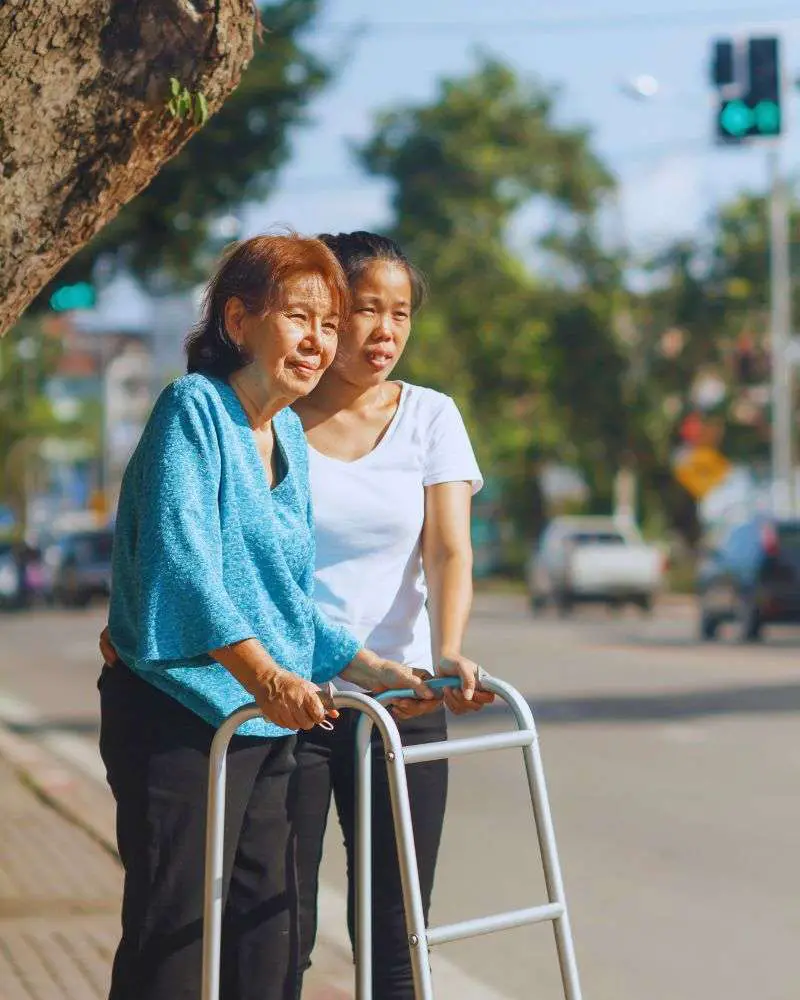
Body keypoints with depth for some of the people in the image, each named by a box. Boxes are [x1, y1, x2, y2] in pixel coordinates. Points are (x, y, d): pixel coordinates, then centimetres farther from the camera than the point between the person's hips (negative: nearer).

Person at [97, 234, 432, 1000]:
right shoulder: (193, 408, -10)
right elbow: (180, 557, -24)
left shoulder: (289, 436, 15)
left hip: (265, 722, 8)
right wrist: (262, 673, -35)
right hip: (180, 714, -8)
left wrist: (375, 672, 12)